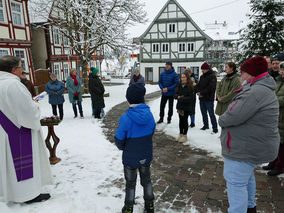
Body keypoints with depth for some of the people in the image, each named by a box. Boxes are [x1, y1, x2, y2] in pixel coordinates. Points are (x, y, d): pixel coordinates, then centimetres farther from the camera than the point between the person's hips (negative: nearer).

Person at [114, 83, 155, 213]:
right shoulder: (149, 115, -13)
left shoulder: (126, 118, -27)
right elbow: (152, 132, 1)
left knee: (130, 183, 18)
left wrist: (123, 148, 5)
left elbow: (119, 140, -17)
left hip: (130, 158, -3)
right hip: (146, 156, 4)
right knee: (146, 180, 24)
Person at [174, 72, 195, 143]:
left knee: (185, 121, 5)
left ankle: (185, 135, 18)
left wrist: (182, 99, -20)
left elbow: (191, 98, -16)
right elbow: (176, 94, 10)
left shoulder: (190, 86, -11)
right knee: (181, 120, 14)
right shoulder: (179, 85, 6)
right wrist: (178, 96, -12)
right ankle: (180, 134, 26)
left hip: (187, 107, -5)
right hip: (180, 106, 5)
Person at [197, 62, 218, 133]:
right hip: (201, 98, 8)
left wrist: (202, 93, -15)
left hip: (209, 99, -7)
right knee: (203, 113, 16)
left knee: (211, 114, -5)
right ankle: (206, 125, 30)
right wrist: (198, 92, -5)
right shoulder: (202, 76, 14)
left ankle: (215, 128, 2)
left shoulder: (212, 76, -9)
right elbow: (198, 85, 15)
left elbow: (210, 87, -18)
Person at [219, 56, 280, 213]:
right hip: (253, 146, 11)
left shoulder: (256, 92, -25)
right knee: (246, 176, 28)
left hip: (246, 149, -11)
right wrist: (225, 119, 0)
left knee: (235, 182, -1)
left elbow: (234, 116, -30)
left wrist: (221, 120, -9)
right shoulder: (264, 90, 12)